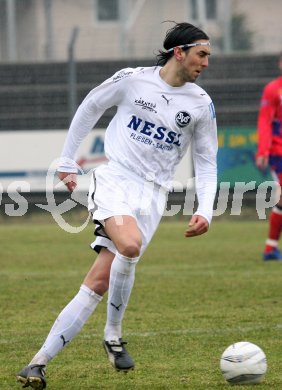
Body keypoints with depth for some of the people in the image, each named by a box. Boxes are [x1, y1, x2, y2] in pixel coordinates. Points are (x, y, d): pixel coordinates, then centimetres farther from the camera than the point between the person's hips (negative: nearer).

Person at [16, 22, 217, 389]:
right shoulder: (132, 80, -1)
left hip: (152, 193, 2)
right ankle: (113, 334, -11)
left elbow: (206, 163, 13)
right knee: (130, 244, -33)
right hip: (113, 179, -2)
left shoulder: (201, 104, 5)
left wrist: (205, 211, -1)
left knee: (98, 283, -10)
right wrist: (67, 161, 17)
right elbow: (89, 107, 14)